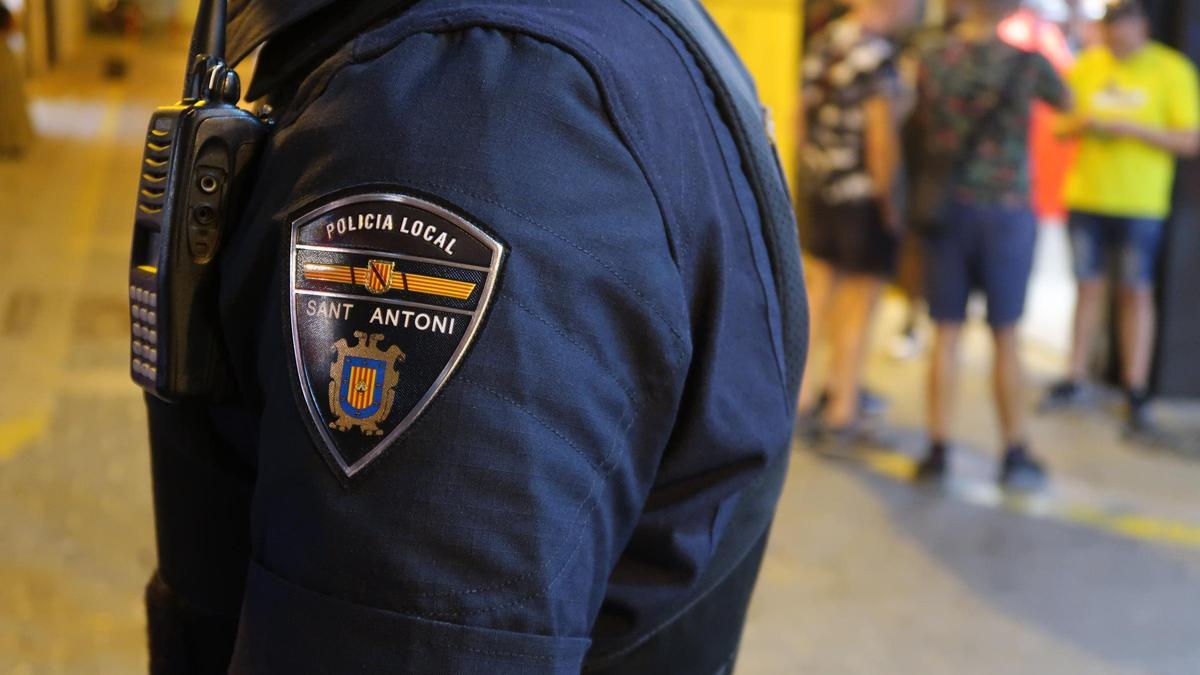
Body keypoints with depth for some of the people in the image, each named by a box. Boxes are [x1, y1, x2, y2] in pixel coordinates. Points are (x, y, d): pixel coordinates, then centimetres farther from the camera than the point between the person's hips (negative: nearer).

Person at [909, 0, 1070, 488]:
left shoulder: (932, 60, -3)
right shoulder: (1026, 62, -8)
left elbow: (922, 124, 4)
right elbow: (1066, 101, 10)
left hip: (947, 206, 2)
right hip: (1006, 210, -2)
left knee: (946, 334, 9)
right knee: (1006, 338, 7)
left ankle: (938, 449, 11)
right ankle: (1015, 454, 15)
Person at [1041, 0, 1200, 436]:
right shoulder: (1087, 65, 5)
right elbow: (1061, 126, 11)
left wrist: (1129, 127, -19)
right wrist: (1082, 124, -12)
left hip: (1140, 204, -3)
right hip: (1085, 197, 3)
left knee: (1136, 293, 0)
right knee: (1089, 286, 9)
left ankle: (1137, 395, 4)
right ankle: (1075, 381, 18)